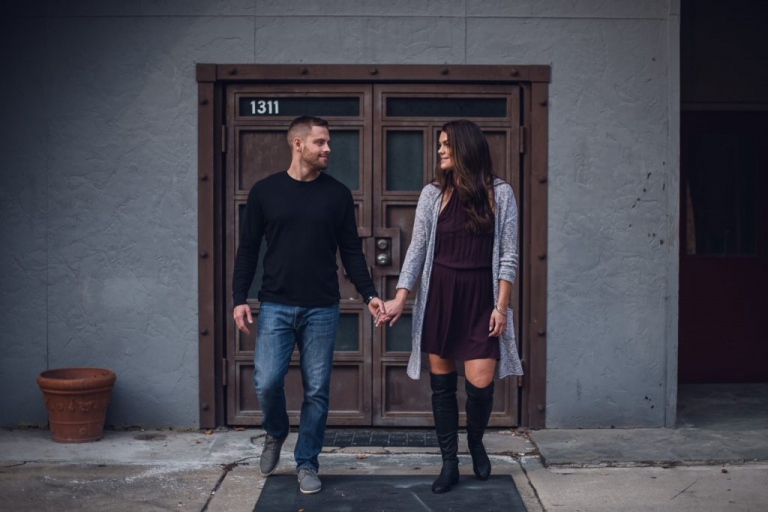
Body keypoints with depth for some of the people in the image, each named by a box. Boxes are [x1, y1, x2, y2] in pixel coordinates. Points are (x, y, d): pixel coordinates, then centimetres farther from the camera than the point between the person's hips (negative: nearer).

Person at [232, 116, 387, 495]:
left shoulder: (338, 194, 5)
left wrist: (369, 294, -4)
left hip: (322, 309, 1)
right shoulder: (265, 191, 3)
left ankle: (306, 463, 19)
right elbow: (248, 249, 5)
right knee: (267, 382, -8)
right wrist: (239, 298, -3)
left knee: (316, 390, 3)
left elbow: (351, 251, 7)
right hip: (275, 307, -1)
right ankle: (275, 434, 24)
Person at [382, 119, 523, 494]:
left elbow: (508, 255, -1)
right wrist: (400, 298, -6)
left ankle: (475, 442, 24)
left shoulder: (500, 193, -1)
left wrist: (501, 305, -7)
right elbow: (418, 248, 2)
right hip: (439, 294, 2)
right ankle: (449, 463, 18)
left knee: (480, 383, -7)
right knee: (441, 383, 5)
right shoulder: (433, 193, 3)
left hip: (479, 296, -2)